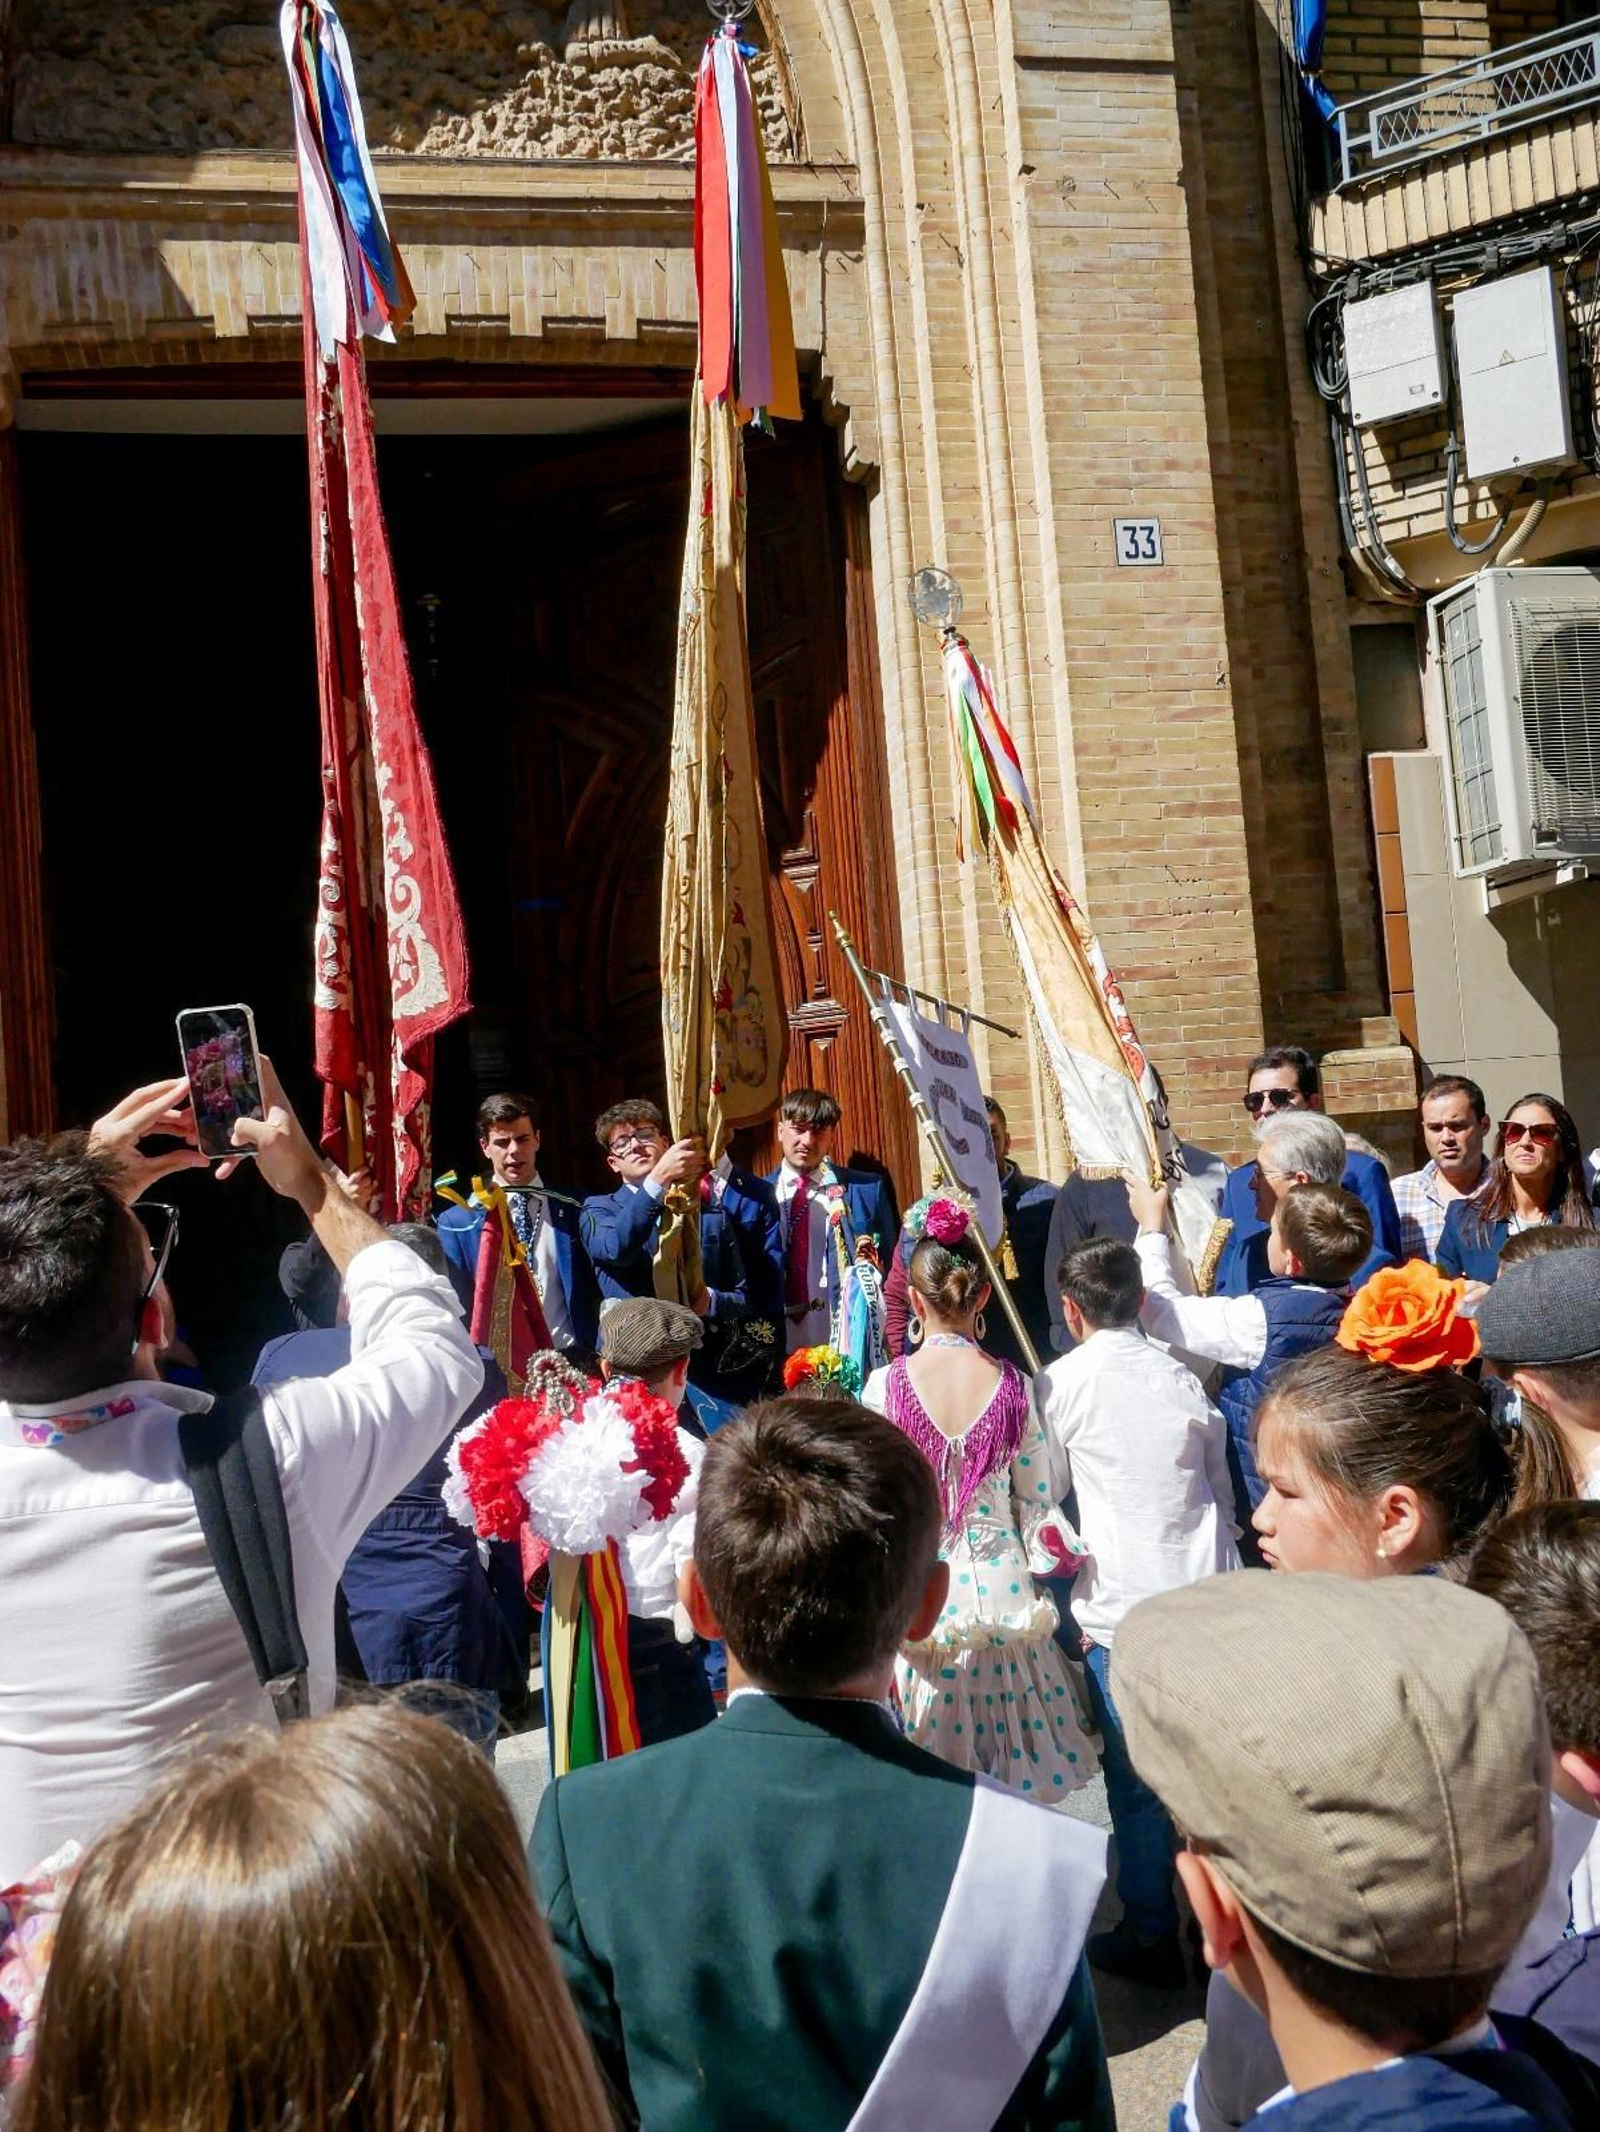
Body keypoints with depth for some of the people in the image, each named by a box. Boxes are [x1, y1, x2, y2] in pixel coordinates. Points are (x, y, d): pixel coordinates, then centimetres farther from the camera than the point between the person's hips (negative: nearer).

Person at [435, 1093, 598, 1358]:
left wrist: (594, 1360, -2)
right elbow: (458, 1308, 6)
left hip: (567, 1358, 1)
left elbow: (590, 1296, 8)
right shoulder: (456, 1223, 5)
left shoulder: (571, 1211, 7)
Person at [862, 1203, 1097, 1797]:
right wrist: (1059, 1550, 14)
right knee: (1011, 1776, 15)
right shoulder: (1012, 1385, -5)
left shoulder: (884, 1386, -10)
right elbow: (1037, 1501, 1)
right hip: (1001, 1590, 2)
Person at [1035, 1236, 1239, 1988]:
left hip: (1122, 1611, -4)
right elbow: (1223, 1491, 13)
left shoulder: (1063, 1382, -5)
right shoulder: (1184, 1377, 7)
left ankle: (1150, 1939, 18)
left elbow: (1047, 1491, 6)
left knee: (1138, 1783, 7)